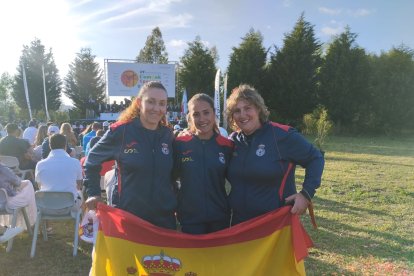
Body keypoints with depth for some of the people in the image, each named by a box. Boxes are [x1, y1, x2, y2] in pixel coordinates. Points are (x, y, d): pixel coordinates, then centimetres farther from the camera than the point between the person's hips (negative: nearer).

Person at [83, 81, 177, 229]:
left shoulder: (168, 135, 2)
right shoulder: (120, 131, -9)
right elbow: (93, 159, 6)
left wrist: (175, 203, 9)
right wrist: (93, 193, 2)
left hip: (165, 217, 4)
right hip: (129, 216, -3)